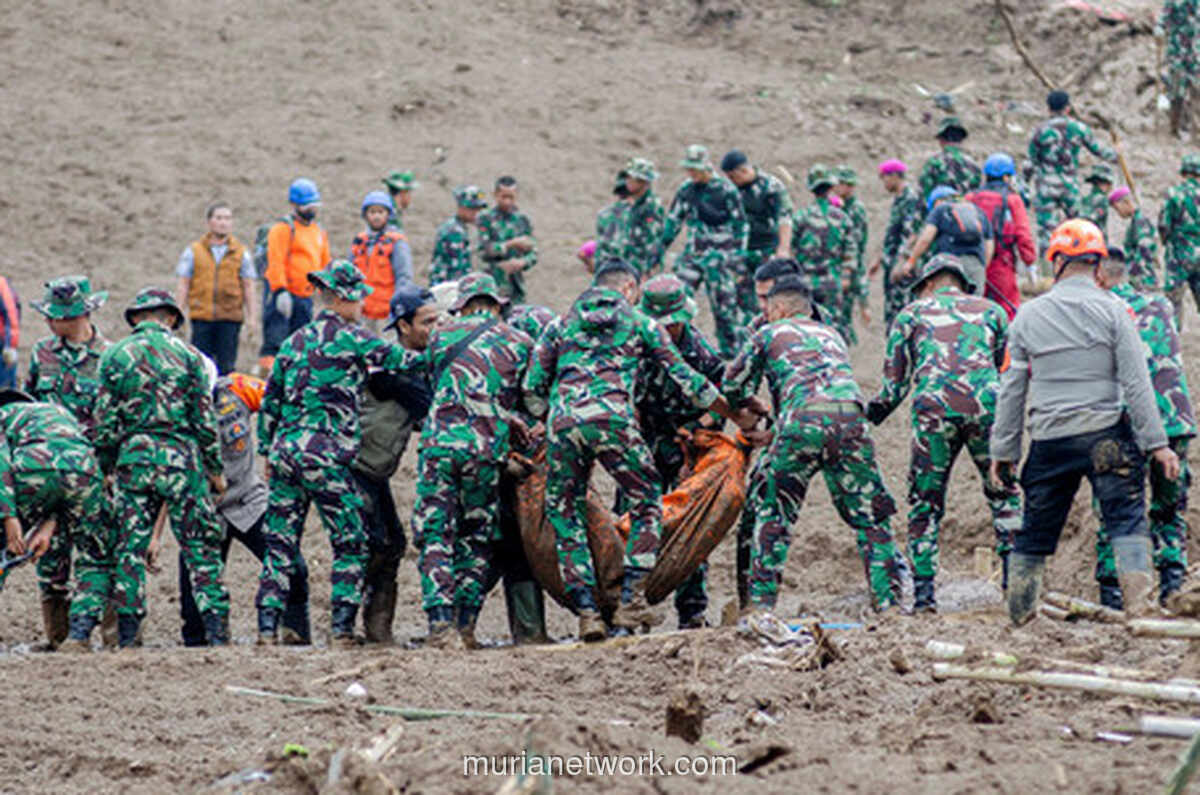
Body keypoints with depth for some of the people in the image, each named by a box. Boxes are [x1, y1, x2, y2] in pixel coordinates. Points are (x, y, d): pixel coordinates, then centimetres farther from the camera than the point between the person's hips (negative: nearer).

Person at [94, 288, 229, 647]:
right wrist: (215, 469, 8)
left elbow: (105, 422, 3)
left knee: (130, 549, 6)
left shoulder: (114, 357, 4)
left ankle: (127, 637, 4)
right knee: (200, 548, 3)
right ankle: (216, 632, -2)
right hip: (181, 456, -1)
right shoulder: (187, 354, 2)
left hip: (133, 459, 1)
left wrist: (107, 468, 12)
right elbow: (205, 419, 1)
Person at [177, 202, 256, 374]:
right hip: (201, 317, 0)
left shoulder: (241, 252, 7)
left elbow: (248, 286, 8)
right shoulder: (193, 251, 7)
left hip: (230, 318, 0)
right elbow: (183, 285, 7)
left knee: (226, 366, 1)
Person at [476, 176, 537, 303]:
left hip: (516, 283, 3)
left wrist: (522, 263, -15)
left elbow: (533, 254, 7)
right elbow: (484, 250, -11)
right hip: (493, 282, -3)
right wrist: (513, 244, -16)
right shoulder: (485, 218, -1)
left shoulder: (523, 220, 9)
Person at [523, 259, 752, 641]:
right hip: (611, 417, -2)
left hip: (563, 421, 2)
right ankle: (630, 602, 2)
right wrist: (736, 415, 29)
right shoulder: (641, 324, 19)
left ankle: (587, 612, 2)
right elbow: (686, 380, 19)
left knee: (564, 516, 12)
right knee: (647, 503, 13)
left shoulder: (562, 324, 25)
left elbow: (532, 387, 17)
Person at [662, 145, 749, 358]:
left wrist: (738, 256, -7)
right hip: (693, 252, 5)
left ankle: (732, 349, 8)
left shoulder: (726, 190, -8)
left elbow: (740, 225, -4)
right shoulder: (686, 189, 7)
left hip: (719, 254, -5)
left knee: (724, 304, -1)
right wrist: (661, 246, 15)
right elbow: (673, 220, 18)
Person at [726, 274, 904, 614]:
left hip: (804, 423, -3)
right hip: (851, 417, 3)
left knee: (770, 510, 9)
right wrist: (773, 436, 34)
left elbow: (733, 386, 24)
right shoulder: (831, 336, 34)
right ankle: (888, 600, 4)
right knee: (870, 516, 11)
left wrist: (749, 407, 47)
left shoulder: (769, 334, 21)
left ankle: (760, 599, 2)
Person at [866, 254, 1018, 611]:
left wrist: (862, 418, 25)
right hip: (985, 404, 1)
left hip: (933, 408, -1)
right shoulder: (990, 311, 24)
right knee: (1003, 495, 16)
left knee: (925, 503, 9)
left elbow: (895, 384, 14)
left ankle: (924, 592, 2)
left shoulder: (911, 314, 20)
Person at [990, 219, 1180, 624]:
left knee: (1036, 530, 12)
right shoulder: (1112, 310, -4)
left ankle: (1019, 614, 17)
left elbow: (1011, 390, 8)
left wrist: (1003, 452, 14)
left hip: (1049, 440, 3)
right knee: (1127, 519, -2)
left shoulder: (1028, 315, 4)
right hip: (1106, 434, -2)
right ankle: (1139, 606, -15)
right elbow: (1136, 382, -7)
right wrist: (1157, 443, -4)